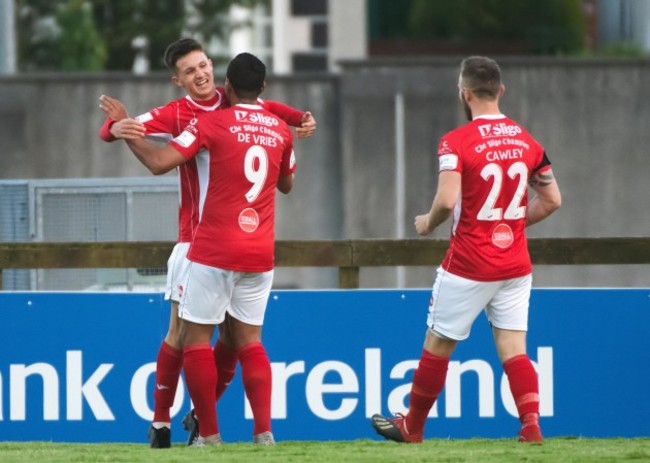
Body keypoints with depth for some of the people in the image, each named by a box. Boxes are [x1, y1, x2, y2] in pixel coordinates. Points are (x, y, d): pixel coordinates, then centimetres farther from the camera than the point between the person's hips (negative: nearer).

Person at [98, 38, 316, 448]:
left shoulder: (234, 102, 5)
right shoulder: (176, 114, -7)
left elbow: (267, 109, 25)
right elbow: (119, 128, -17)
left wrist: (301, 121, 4)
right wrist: (117, 127, -42)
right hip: (196, 237, -4)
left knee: (233, 334, 3)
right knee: (182, 330, -5)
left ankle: (202, 415, 16)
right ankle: (161, 421, 4)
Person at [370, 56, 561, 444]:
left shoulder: (456, 142, -13)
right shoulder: (526, 140, 4)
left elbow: (447, 200, -23)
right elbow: (552, 200, 9)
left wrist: (428, 223, -3)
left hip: (469, 267, -5)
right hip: (515, 264, 5)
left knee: (437, 346, 10)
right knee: (513, 350, 4)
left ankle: (412, 427, 24)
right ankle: (532, 424, -15)